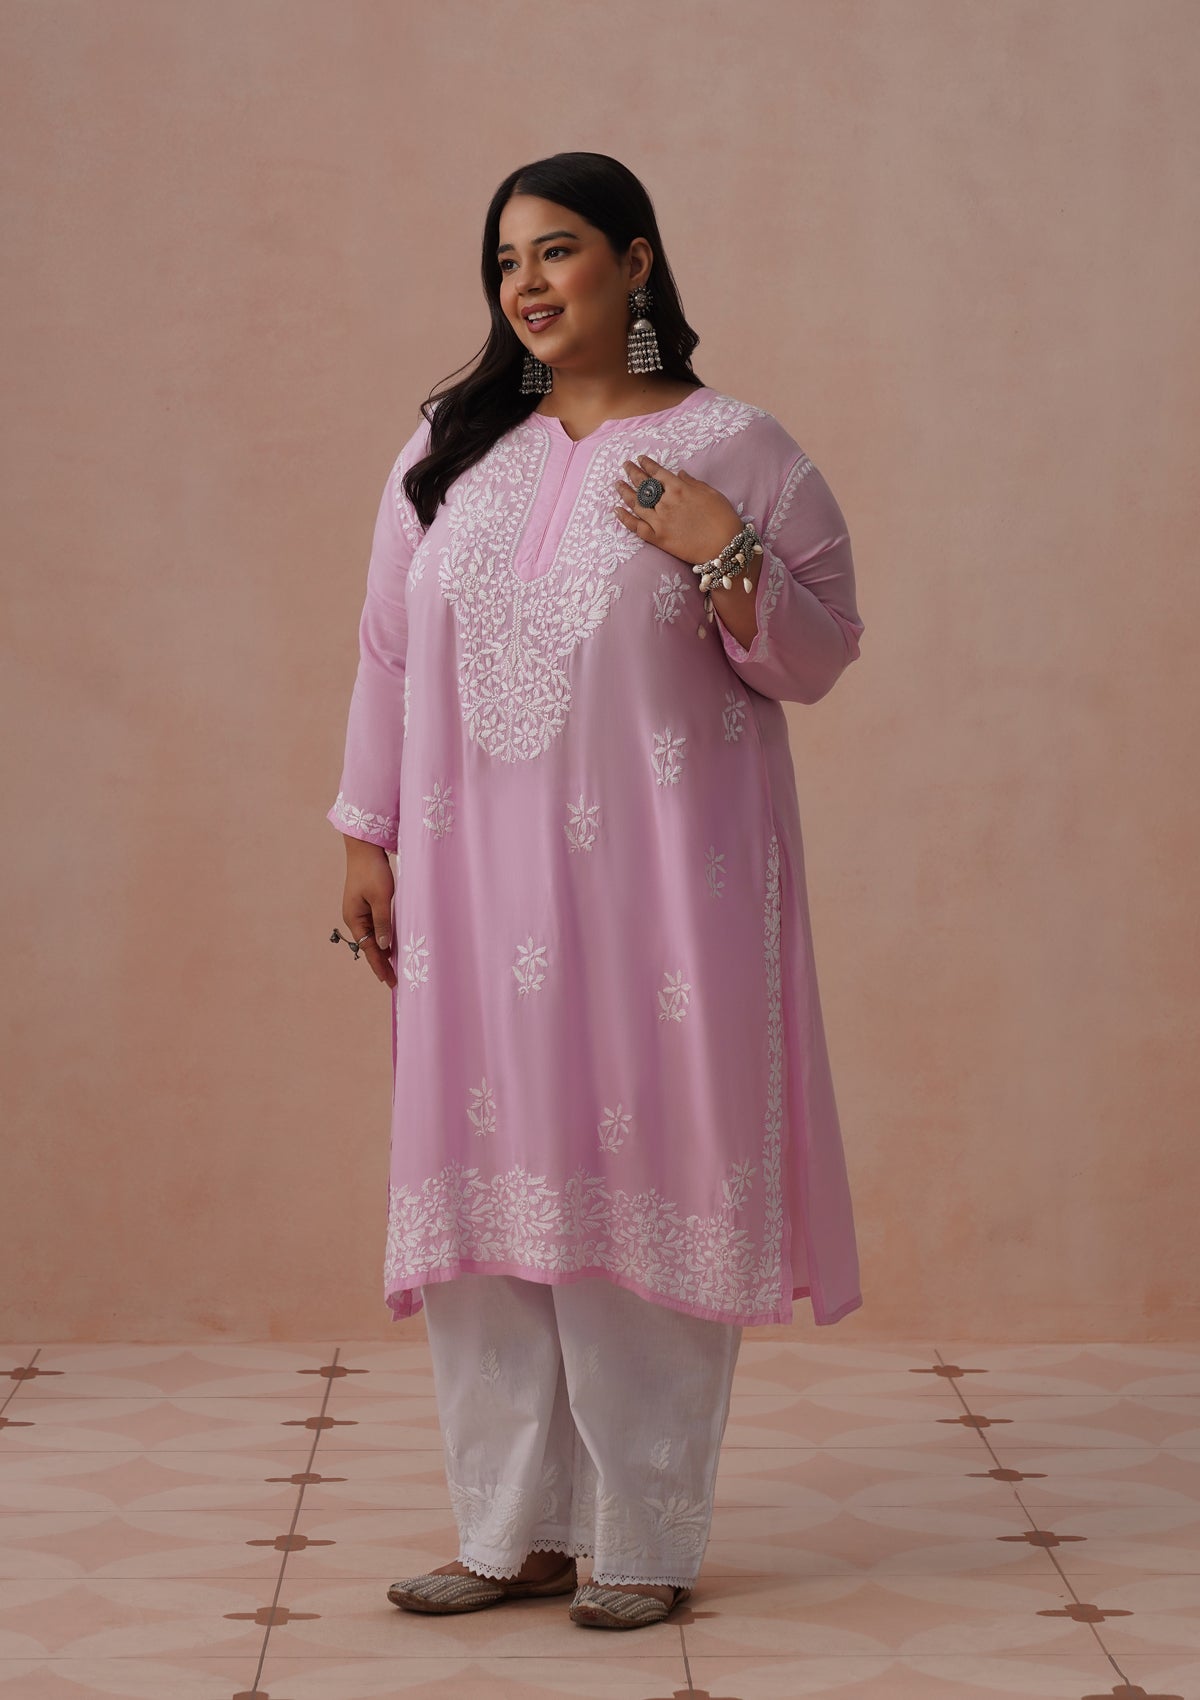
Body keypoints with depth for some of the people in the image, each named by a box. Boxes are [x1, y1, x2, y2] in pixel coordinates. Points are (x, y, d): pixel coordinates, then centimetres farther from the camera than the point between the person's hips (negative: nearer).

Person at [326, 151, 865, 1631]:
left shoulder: (735, 451, 1)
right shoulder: (450, 449, 13)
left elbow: (820, 658, 1)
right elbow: (389, 651, 14)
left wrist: (725, 558, -16)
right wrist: (368, 838, 9)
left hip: (657, 887, -4)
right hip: (480, 890, 4)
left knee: (639, 1181, -3)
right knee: (486, 1181, 4)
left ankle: (644, 1545, 8)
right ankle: (515, 1533, 14)